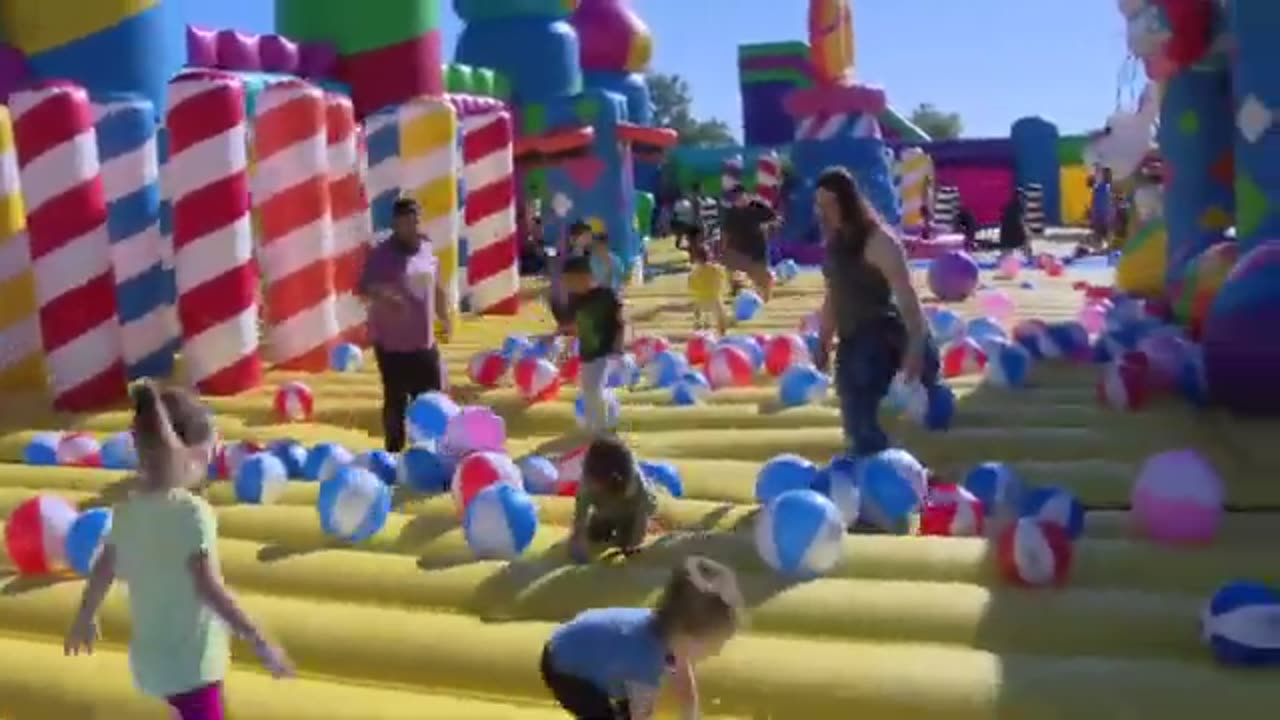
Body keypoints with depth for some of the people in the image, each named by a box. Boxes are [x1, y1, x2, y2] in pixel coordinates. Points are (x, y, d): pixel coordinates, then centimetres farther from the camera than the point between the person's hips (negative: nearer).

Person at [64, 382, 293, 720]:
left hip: (151, 656, 8)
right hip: (191, 660, -8)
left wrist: (85, 618, 29)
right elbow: (209, 587, -26)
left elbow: (103, 570, 12)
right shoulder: (192, 512, -21)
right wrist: (259, 641, -24)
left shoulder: (127, 510, 1)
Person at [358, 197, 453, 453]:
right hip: (392, 342, -5)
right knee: (396, 400, 3)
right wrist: (382, 294, -35)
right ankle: (394, 453, 15)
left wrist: (445, 317, 18)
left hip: (424, 341, 5)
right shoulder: (381, 254, -10)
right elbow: (364, 290, -16)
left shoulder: (426, 249, 8)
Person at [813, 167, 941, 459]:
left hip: (883, 342, -8)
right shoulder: (835, 242, 10)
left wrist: (916, 347, -29)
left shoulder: (878, 240, -16)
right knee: (856, 427, 16)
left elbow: (906, 295, -22)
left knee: (869, 428, -12)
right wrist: (823, 344, 19)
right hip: (851, 345, 9)